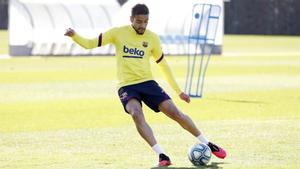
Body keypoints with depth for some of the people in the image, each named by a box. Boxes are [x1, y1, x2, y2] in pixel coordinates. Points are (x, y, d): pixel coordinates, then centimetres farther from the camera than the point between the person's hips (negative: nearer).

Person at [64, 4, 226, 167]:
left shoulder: (152, 38, 3)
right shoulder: (118, 33, -3)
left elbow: (163, 65, 14)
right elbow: (90, 44, -1)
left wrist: (178, 91, 16)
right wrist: (74, 36, -22)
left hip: (147, 82, 2)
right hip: (127, 86, -2)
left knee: (175, 112, -9)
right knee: (136, 114, -32)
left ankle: (208, 145, 8)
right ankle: (162, 156, -32)